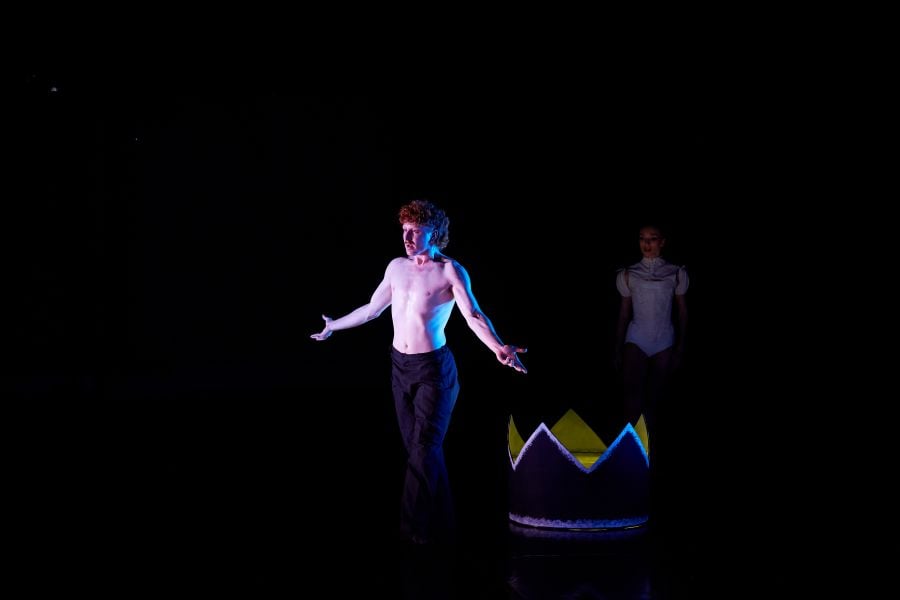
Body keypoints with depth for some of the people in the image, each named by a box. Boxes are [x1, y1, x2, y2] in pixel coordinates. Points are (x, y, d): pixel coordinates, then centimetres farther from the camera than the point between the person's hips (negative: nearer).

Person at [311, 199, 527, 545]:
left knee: (424, 448, -8)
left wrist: (498, 348, -38)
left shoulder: (450, 271, -9)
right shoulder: (397, 267, 7)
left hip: (433, 368, -6)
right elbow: (372, 309, 21)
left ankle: (418, 528, -3)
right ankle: (435, 524, 15)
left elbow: (473, 316, -21)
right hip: (400, 365, 6)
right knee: (414, 446, 7)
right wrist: (334, 326, 29)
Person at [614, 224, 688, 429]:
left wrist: (680, 349, 5)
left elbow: (682, 312, 7)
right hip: (635, 341, -1)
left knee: (653, 399, 6)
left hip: (664, 342, 1)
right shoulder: (629, 275, 4)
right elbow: (623, 314, 8)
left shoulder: (675, 274, 3)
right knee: (633, 395, -19)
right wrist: (618, 350, 8)